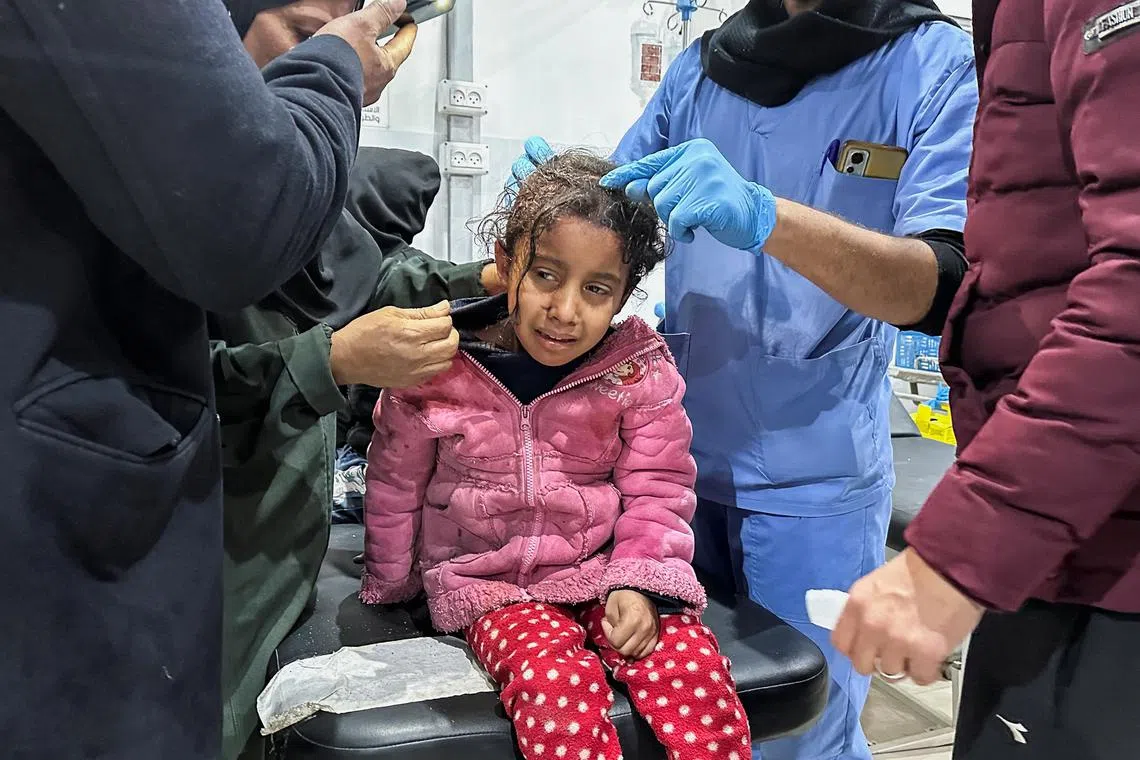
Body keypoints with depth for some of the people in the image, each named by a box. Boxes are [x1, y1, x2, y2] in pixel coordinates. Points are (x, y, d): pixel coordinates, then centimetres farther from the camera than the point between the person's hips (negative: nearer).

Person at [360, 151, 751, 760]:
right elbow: (396, 486, 6)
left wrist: (640, 581, -13)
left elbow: (656, 488, 1)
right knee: (559, 685, -30)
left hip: (604, 568, 2)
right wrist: (389, 586, 17)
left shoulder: (639, 371, -8)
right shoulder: (437, 366, -10)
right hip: (490, 582, -1)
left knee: (692, 667, -23)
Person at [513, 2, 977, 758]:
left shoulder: (940, 68, -11)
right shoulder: (700, 66, 3)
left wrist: (766, 218, -35)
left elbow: (946, 289, -21)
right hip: (681, 451, 5)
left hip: (814, 478, -4)